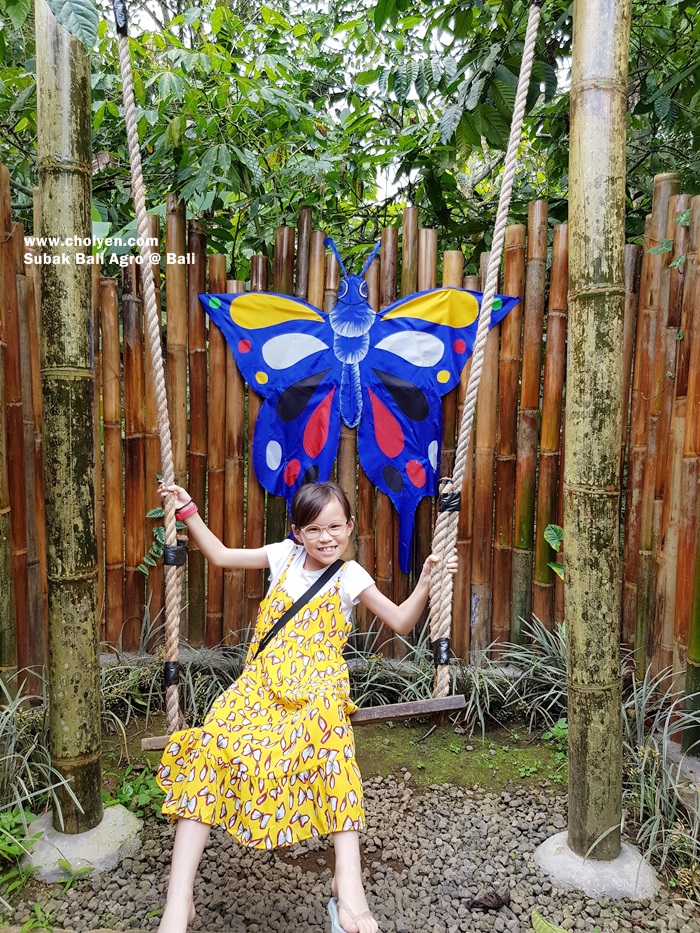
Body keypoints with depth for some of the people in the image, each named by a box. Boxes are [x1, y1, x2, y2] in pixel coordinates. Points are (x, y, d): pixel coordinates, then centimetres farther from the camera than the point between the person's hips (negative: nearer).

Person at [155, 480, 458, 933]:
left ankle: (348, 882, -40)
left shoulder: (350, 576, 8)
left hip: (317, 687, -2)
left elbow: (402, 622, 9)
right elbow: (220, 555, 21)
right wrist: (189, 510, 17)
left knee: (326, 735, -40)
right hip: (262, 683, 3)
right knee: (209, 747, -27)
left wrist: (426, 582, -6)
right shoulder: (284, 556, 14)